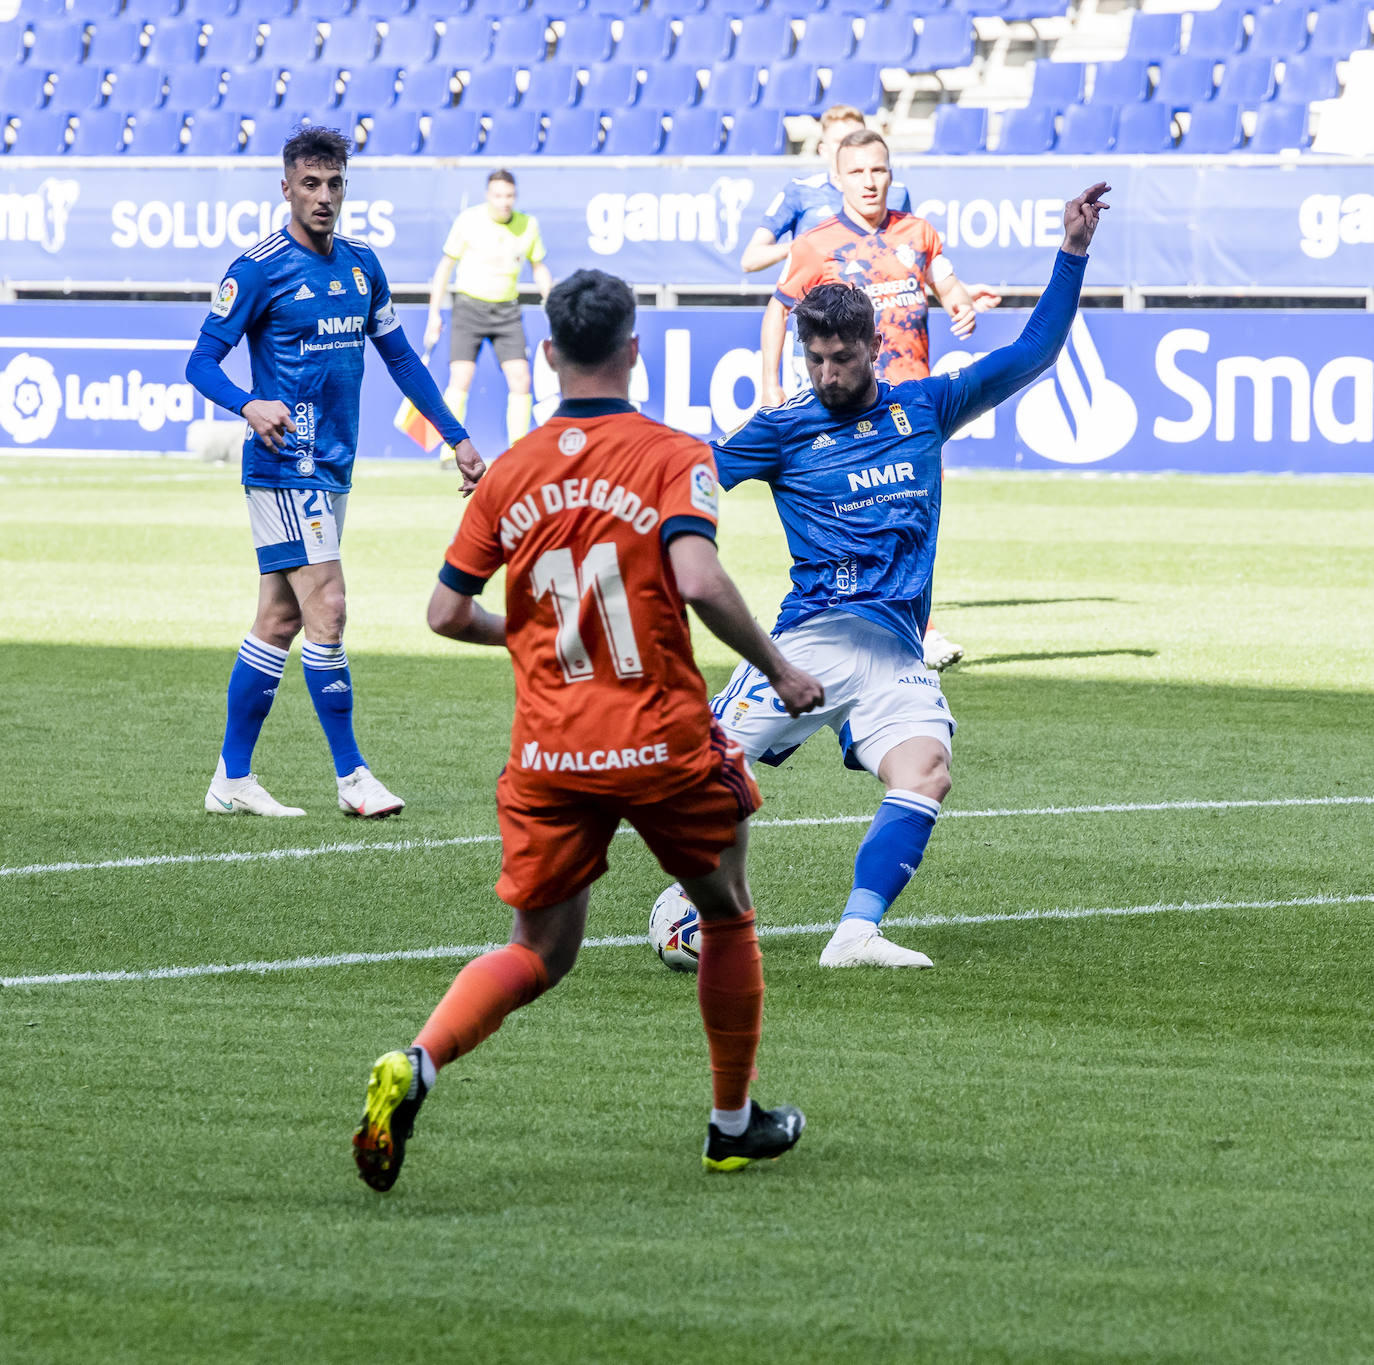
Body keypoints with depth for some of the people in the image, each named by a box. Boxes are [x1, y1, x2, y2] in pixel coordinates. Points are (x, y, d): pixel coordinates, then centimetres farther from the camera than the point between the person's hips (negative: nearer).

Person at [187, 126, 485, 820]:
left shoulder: (361, 263, 11)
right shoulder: (260, 267, -9)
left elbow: (399, 355, 20)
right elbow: (201, 362, -9)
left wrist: (457, 438, 17)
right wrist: (249, 404, -28)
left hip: (331, 468, 7)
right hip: (283, 462, -7)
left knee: (280, 618, 9)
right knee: (326, 608, -12)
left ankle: (232, 778, 14)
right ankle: (352, 777, -7)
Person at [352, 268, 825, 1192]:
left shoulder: (512, 473, 4)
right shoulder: (672, 457, -8)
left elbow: (447, 613, 7)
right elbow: (698, 579, -23)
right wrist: (778, 671, -10)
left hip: (549, 752, 3)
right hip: (662, 738, -3)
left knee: (539, 952, 10)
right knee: (727, 916, 20)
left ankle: (415, 1066, -16)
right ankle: (734, 1124, 29)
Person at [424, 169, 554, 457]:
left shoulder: (528, 225, 1)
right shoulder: (469, 220, -6)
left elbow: (539, 268, 16)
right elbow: (446, 265, 1)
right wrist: (434, 313, -1)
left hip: (507, 311, 3)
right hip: (469, 305, -3)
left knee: (520, 380, -8)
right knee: (460, 379, -13)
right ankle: (450, 452, -7)